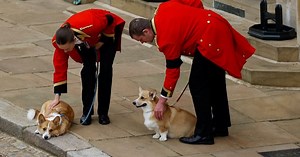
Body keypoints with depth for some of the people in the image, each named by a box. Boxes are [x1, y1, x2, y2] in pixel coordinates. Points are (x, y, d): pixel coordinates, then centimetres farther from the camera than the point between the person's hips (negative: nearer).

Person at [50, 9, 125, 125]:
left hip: (107, 32, -3)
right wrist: (57, 96, -22)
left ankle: (103, 112, 0)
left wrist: (103, 41, -19)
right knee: (88, 69, -11)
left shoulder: (90, 27, -47)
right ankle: (87, 112, 0)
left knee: (105, 70, -10)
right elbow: (59, 67, -23)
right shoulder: (60, 41, -32)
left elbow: (110, 19, -27)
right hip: (87, 41, 3)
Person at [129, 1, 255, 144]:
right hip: (220, 29, 11)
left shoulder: (166, 38, -16)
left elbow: (173, 70, -11)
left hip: (211, 40, -11)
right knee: (215, 82, 19)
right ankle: (220, 126, 30)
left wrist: (161, 101, -4)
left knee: (197, 85, -6)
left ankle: (203, 134, -4)